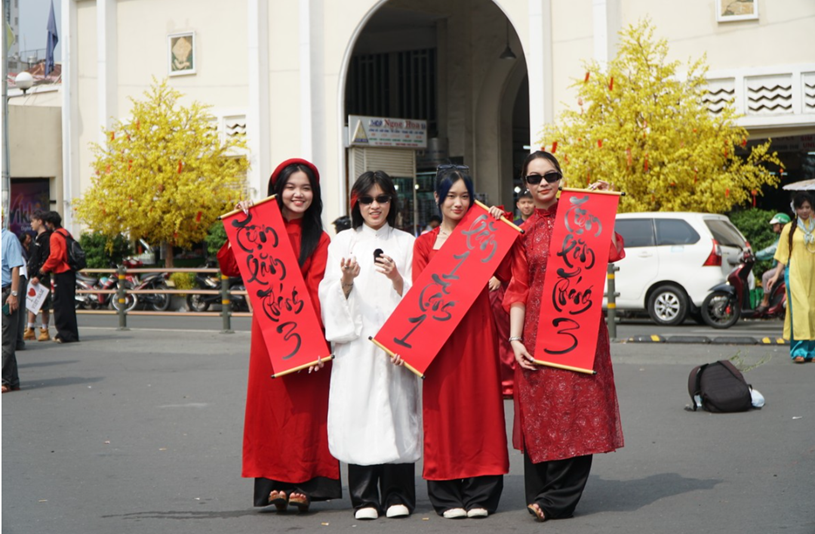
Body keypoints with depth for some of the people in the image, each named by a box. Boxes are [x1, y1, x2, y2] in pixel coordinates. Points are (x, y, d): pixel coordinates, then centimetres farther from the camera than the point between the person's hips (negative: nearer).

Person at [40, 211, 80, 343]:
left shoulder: (55, 236, -13)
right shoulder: (66, 233, 14)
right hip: (70, 272, 9)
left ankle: (66, 334, -5)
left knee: (61, 304, -5)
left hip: (61, 273, -9)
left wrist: (45, 268, -6)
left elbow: (55, 257, -20)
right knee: (68, 304, 13)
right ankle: (70, 333, 18)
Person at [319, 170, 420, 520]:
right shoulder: (342, 243, 12)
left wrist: (397, 278, -13)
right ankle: (364, 498, 2)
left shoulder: (405, 243, 12)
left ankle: (397, 495, 4)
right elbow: (329, 296, 4)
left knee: (395, 411, -4)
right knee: (358, 412, -5)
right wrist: (346, 280, -15)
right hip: (355, 342, 0)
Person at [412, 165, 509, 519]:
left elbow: (505, 273, -2)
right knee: (443, 409, -2)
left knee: (480, 404, -2)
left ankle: (479, 496, 5)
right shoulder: (425, 243, 12)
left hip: (478, 332, 0)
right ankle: (447, 497, 5)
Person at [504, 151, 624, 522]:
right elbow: (518, 290, 7)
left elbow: (611, 252, -7)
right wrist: (515, 339, -3)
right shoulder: (524, 233, 10)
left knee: (575, 410, -5)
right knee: (539, 410, 3)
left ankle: (558, 498, -1)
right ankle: (541, 494, 12)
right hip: (537, 328, 2)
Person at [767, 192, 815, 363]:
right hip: (795, 274, -2)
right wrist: (776, 275, 1)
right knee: (799, 309, -10)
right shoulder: (789, 229, 7)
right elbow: (784, 255, 7)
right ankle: (799, 350, -11)